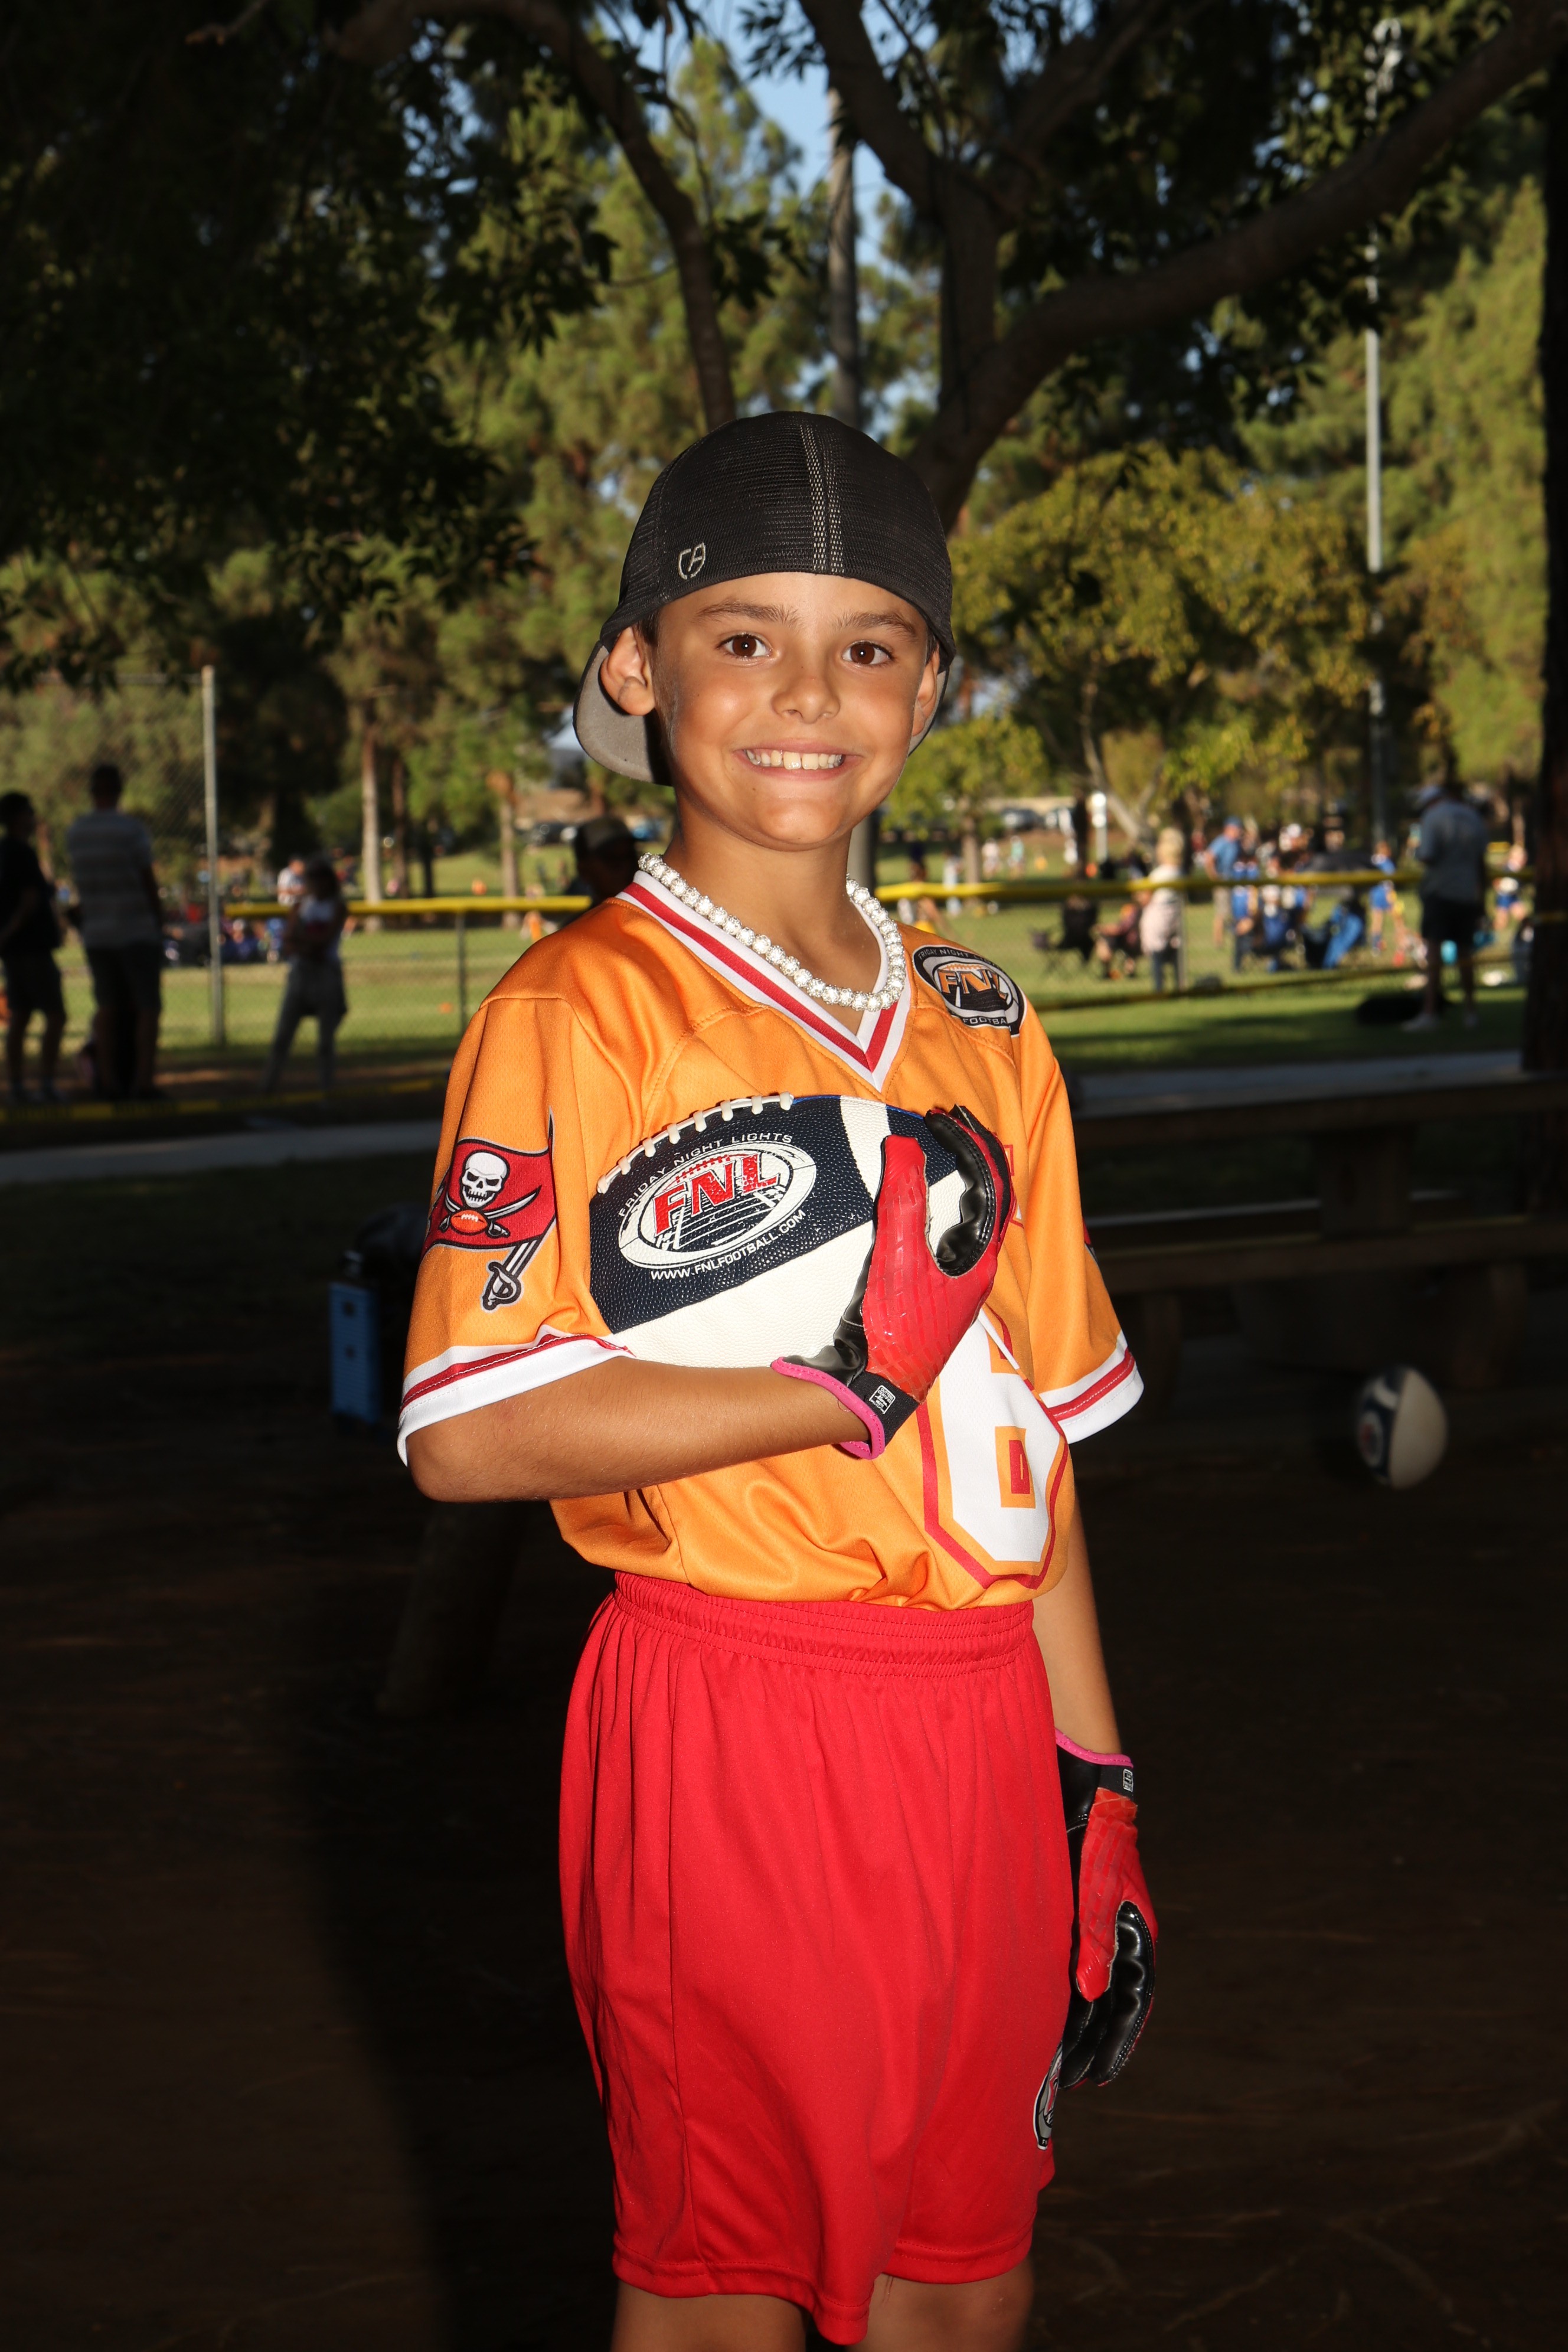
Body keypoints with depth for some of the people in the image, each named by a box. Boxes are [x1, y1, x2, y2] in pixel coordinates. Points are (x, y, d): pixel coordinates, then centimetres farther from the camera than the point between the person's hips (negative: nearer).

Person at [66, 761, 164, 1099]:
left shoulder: (75, 833, 5)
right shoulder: (132, 829, -12)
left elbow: (82, 884, 12)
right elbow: (148, 881, -9)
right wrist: (160, 921, 1)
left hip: (96, 934, 5)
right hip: (137, 932, -5)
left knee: (108, 1006, 13)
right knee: (148, 1007, 0)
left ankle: (109, 1081, 10)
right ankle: (143, 1081, -8)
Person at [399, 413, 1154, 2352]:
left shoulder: (980, 1028, 12)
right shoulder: (582, 1013, -8)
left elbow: (1028, 1440, 14)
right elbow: (468, 1435, -17)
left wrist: (1092, 1784, 11)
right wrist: (852, 1387, -17)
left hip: (977, 1728, 5)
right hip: (729, 1732, -5)